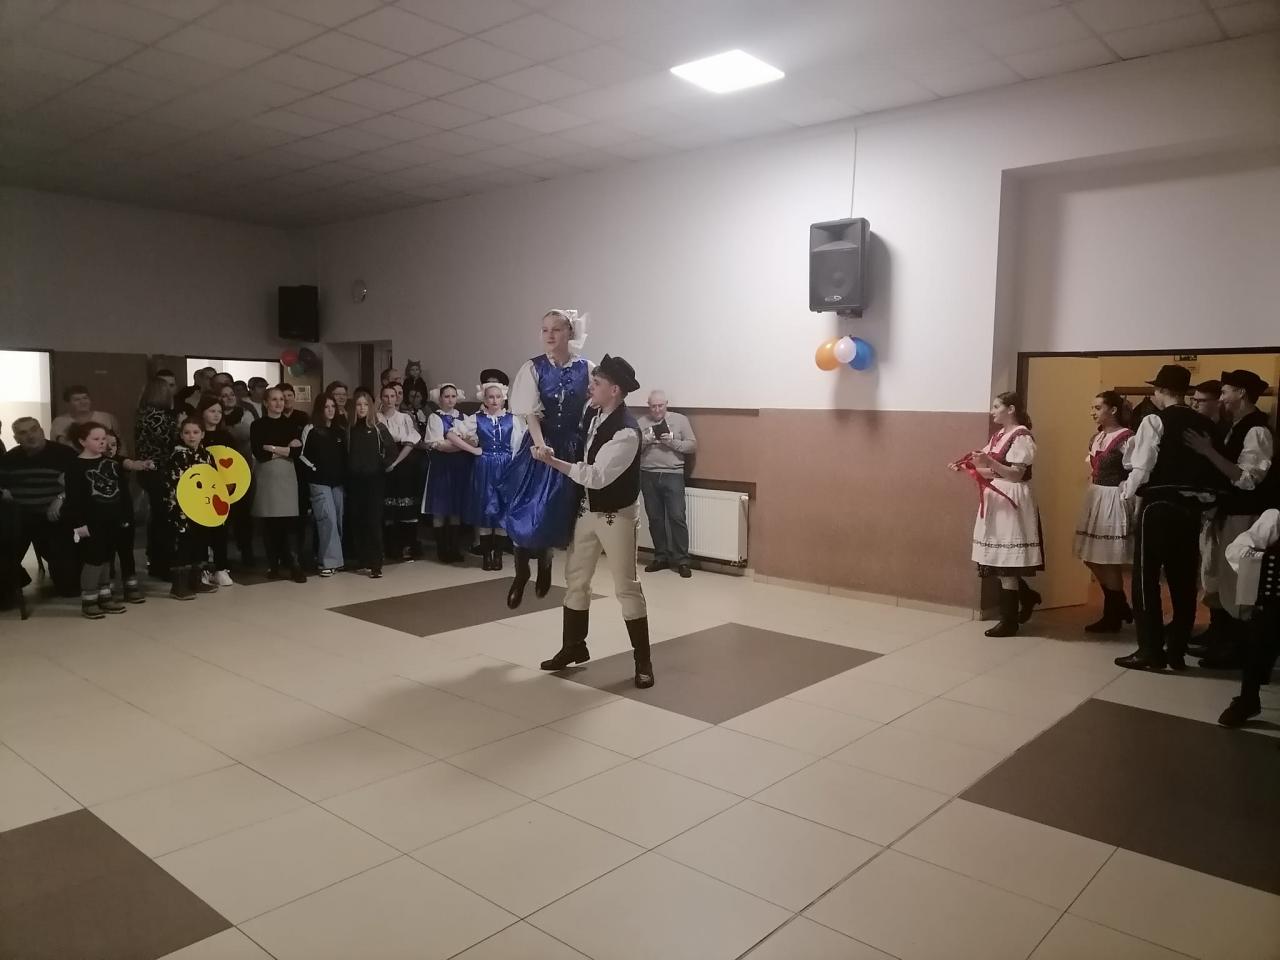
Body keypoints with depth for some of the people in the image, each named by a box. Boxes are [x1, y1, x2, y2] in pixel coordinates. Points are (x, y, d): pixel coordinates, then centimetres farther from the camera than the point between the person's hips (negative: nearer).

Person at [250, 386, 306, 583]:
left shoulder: (291, 424, 11)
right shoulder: (258, 425, 4)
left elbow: (298, 451, -3)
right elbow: (259, 454, -9)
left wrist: (273, 448, -9)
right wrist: (286, 449, -6)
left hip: (287, 476, 1)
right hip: (266, 476, -1)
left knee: (290, 521, -6)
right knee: (269, 523, 1)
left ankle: (293, 565, -6)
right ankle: (273, 566, 9)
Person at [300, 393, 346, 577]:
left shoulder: (341, 430, 10)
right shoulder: (310, 429, -5)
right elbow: (302, 454, -5)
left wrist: (344, 474, 8)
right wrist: (314, 469, -8)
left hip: (338, 481, 5)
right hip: (319, 482, -5)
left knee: (338, 520, 6)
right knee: (328, 519, -11)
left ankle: (335, 558, 17)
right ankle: (330, 561, -6)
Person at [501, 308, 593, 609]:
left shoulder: (586, 369, -1)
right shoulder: (533, 368, -3)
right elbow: (531, 413, -11)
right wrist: (540, 444, -26)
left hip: (573, 449, 1)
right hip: (540, 446, -1)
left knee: (561, 512, 4)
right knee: (527, 511, -4)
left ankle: (545, 560, 34)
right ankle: (521, 572, 17)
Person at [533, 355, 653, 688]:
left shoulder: (626, 431, -25)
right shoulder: (596, 417, 2)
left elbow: (597, 476, -28)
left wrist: (553, 461, -24)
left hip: (616, 515, -8)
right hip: (586, 511, 8)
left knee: (626, 586, 0)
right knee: (576, 579, 14)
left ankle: (643, 660, 14)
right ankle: (573, 647, 31)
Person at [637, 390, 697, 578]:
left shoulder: (680, 419, 4)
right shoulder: (641, 422, 8)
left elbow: (693, 445, 1)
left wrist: (673, 442, -13)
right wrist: (644, 441, -13)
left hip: (673, 475, -2)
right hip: (648, 476, 3)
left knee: (677, 517, -7)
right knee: (655, 518, 7)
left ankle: (682, 560, -1)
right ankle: (661, 557, 17)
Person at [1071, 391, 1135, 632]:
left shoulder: (1127, 438, -14)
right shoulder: (1096, 438, 12)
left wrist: (1126, 501, -15)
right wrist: (1092, 493, 13)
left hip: (1114, 501, -9)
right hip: (1094, 499, 9)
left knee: (1109, 561, -1)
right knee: (1092, 558, 12)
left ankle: (1112, 617, 13)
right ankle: (1120, 608, 28)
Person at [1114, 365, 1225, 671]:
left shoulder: (1156, 421, -9)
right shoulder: (1206, 425, 8)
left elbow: (1141, 469, -14)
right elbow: (1216, 470, 3)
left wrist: (1127, 490, 3)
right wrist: (1201, 497, 13)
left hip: (1159, 506, -6)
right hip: (1192, 508, 6)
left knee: (1147, 578, 2)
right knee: (1183, 580, 12)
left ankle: (1151, 652, 4)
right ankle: (1177, 651, 18)